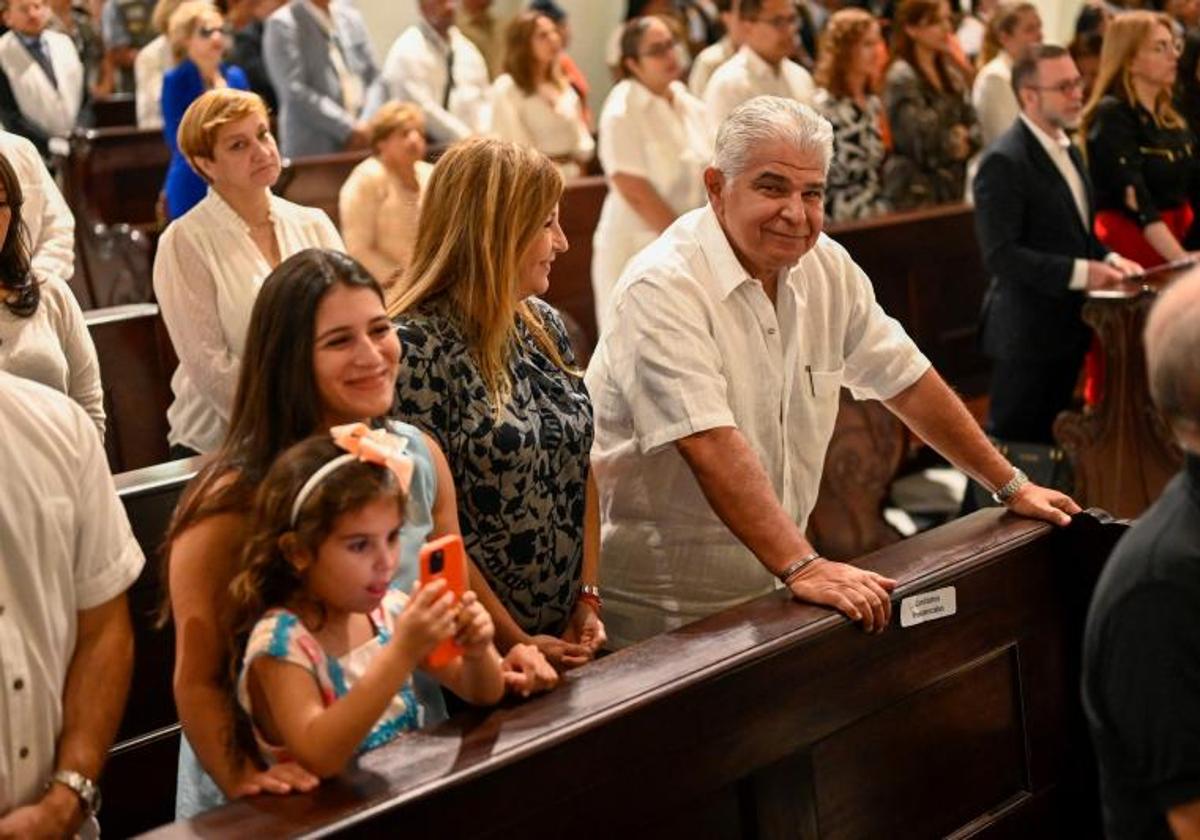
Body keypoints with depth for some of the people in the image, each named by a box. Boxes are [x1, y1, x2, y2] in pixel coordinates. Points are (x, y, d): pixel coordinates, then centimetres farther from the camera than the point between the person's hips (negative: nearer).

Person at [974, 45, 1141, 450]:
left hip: (1069, 323, 9)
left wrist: (1109, 260, 0)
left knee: (1047, 441, 17)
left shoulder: (1068, 150, 12)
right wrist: (1081, 272, -25)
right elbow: (1000, 254, -23)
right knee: (1012, 444, 2)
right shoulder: (1004, 162, -18)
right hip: (1026, 330, -9)